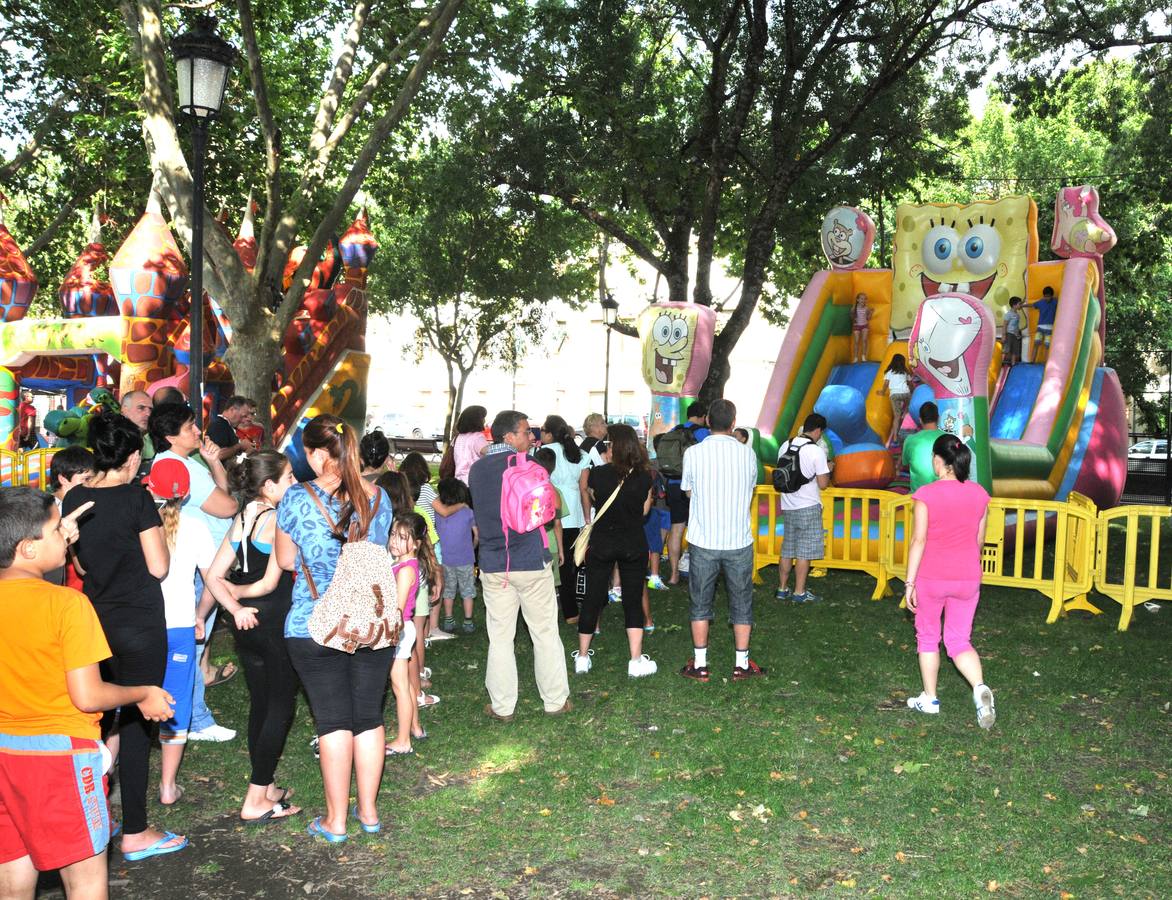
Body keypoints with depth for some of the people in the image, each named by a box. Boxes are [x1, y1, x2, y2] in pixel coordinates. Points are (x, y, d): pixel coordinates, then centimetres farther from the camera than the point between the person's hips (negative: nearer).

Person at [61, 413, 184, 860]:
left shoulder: (75, 499, 2)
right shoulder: (137, 499, -16)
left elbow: (80, 563, 12)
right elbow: (158, 567, -14)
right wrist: (160, 530, 0)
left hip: (96, 617, 7)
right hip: (139, 622, -6)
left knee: (100, 714, 19)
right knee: (136, 721, 0)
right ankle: (135, 833, 8)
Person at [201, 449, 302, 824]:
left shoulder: (242, 520, 8)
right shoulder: (278, 521, -16)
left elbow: (215, 575, 4)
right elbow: (270, 583, -16)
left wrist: (218, 608, -5)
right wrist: (236, 591, 0)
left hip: (247, 623, 8)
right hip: (274, 622, -8)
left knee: (260, 703, 18)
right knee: (280, 707, 2)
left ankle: (265, 787, 30)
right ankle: (256, 801, 4)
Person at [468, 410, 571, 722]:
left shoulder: (476, 469, 7)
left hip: (492, 565, 4)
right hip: (531, 561, -4)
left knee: (499, 637, 9)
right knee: (545, 633, 9)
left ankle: (502, 707, 14)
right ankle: (555, 700, 18)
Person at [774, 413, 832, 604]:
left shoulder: (785, 446, 3)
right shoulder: (816, 451, -14)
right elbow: (823, 484, -13)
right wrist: (827, 470, 6)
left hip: (787, 506, 6)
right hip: (808, 507, -6)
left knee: (787, 549, 14)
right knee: (804, 552, 2)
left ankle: (782, 588, 21)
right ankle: (799, 592, 6)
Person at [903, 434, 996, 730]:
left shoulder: (926, 494, -14)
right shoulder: (979, 494, 0)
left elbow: (919, 541, -14)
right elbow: (979, 539, 9)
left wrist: (909, 582, -8)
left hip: (931, 578, -3)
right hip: (967, 578, 3)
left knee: (927, 637, 15)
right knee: (959, 640, 11)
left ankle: (929, 699, 24)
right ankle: (980, 687, -14)